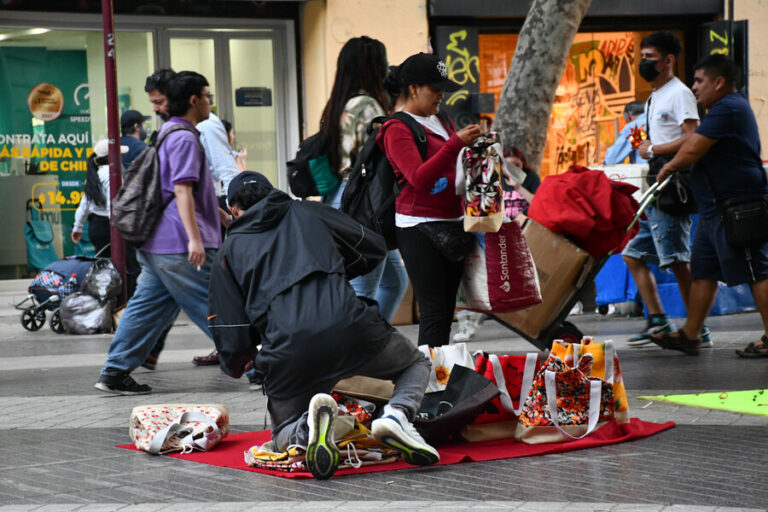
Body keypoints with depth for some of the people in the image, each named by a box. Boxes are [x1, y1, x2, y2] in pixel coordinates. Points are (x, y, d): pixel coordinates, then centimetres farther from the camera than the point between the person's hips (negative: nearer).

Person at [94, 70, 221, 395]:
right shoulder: (184, 138, -12)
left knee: (147, 306, 8)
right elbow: (182, 190, -22)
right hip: (179, 246, -10)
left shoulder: (169, 134, 22)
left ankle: (115, 373, 6)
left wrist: (223, 216, 39)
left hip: (157, 244, 10)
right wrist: (195, 238, -28)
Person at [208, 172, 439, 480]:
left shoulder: (229, 251, 19)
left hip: (289, 353, 0)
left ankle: (309, 424, -14)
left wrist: (235, 367, 35)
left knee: (284, 436, 26)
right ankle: (398, 414, -6)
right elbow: (375, 248, 30)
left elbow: (232, 335, 13)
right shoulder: (309, 212, 22)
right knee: (417, 365, 30)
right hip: (352, 329, 0)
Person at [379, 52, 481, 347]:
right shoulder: (398, 129, -8)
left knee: (447, 311, 8)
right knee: (434, 311, -12)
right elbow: (419, 178, -21)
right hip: (420, 229, -8)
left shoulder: (440, 121, 16)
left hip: (452, 223, 8)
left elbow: (456, 166, 30)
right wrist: (456, 143, -26)